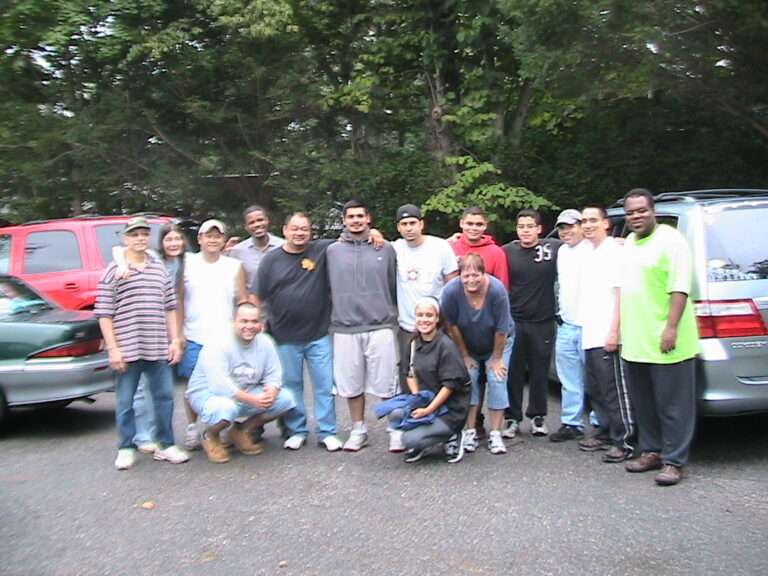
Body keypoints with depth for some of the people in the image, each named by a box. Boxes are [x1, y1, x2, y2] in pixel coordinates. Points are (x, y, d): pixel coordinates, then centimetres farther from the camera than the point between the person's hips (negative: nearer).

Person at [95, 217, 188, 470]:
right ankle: (126, 449, 20)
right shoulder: (114, 271, -2)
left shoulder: (160, 269, 12)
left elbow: (170, 308, 14)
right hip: (127, 349, -4)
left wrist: (174, 340, 8)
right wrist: (112, 348, -9)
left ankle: (166, 445, 21)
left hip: (159, 349, 4)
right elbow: (104, 314, -4)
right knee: (126, 402, 6)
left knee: (164, 396, 8)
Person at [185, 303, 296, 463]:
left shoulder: (265, 342, -4)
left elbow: (274, 375, -4)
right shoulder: (217, 345, -23)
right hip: (208, 394, -6)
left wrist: (271, 392, -28)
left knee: (285, 398, -11)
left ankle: (242, 431, 7)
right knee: (225, 408, -40)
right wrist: (252, 400, -38)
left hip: (246, 393, 6)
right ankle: (210, 436, -3)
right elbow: (219, 385, -33)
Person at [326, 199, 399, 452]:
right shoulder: (332, 251, 7)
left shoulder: (386, 249, 5)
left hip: (380, 327, -1)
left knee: (386, 384, 1)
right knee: (351, 384, 9)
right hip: (345, 329, 1)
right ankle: (358, 430, 25)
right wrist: (335, 317, 8)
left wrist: (391, 314, 8)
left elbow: (394, 287, 8)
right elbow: (327, 288, 10)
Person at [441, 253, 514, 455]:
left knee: (497, 381, -10)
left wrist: (496, 358, -14)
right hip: (466, 346, 1)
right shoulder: (451, 291, -29)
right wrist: (464, 356, -8)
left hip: (498, 343, -1)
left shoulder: (497, 290, -33)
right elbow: (452, 326, -16)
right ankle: (470, 432, 0)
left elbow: (501, 329, -23)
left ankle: (495, 435, -3)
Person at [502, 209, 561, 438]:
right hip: (513, 322, 0)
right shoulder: (506, 252, -1)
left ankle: (537, 416, 24)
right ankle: (512, 418, 17)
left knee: (540, 372, 10)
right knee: (513, 372, 5)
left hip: (543, 322, 0)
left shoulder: (554, 248, -2)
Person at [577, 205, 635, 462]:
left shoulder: (614, 251, -9)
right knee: (595, 390, 14)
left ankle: (624, 441, 3)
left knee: (614, 391, -4)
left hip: (607, 336, -8)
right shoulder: (588, 254, 15)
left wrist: (614, 331, -18)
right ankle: (605, 433, 24)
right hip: (589, 335, 9)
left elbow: (620, 294, -13)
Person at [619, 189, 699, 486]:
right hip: (634, 343, 8)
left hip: (664, 343, -8)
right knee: (643, 404, 16)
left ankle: (673, 461, 7)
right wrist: (620, 328, 19)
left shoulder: (670, 240, -10)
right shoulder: (629, 243, 15)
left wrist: (671, 328, -23)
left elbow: (680, 287, -17)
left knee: (672, 406, 0)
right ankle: (651, 452, 28)